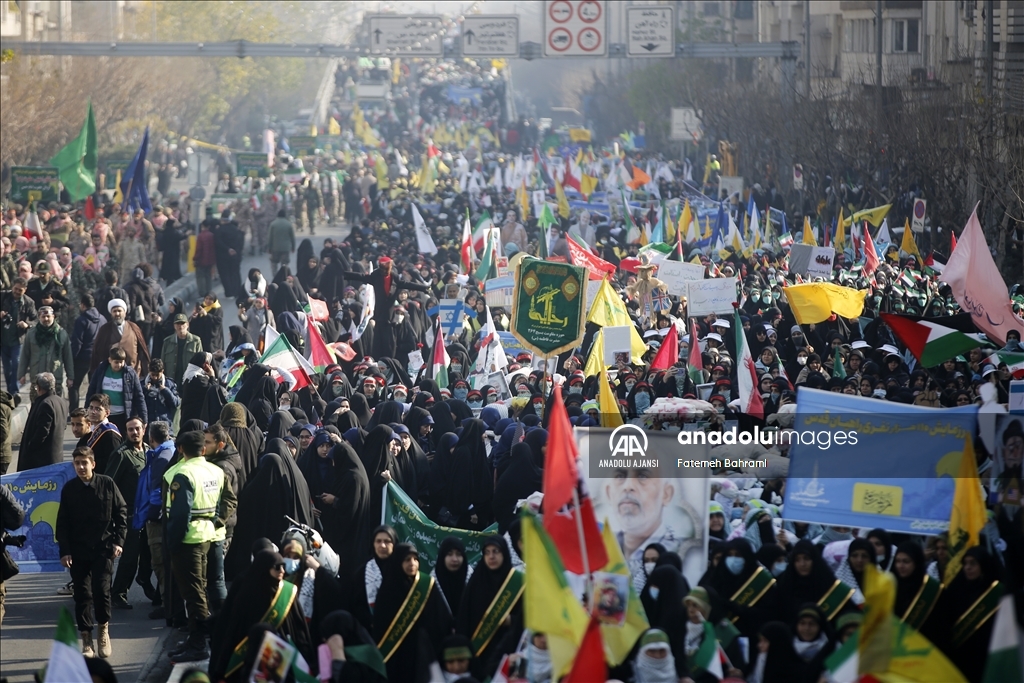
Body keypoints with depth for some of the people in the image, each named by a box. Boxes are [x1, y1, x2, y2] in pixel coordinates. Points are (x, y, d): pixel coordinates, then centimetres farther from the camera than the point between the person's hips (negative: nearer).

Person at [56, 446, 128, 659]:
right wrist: (64, 551, -1)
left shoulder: (107, 484, 0)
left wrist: (118, 541, -3)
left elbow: (121, 512, 5)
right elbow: (62, 522, 6)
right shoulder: (69, 489, 3)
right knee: (82, 595, 3)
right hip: (78, 551, 2)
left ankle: (103, 629, 14)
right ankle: (86, 642, 10)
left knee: (101, 590, -11)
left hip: (103, 548, -2)